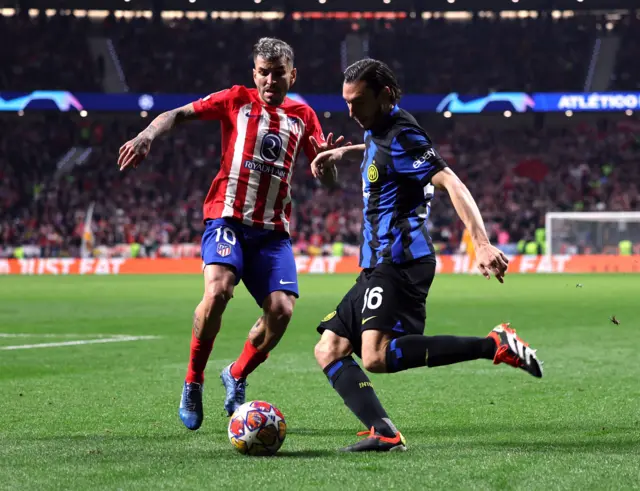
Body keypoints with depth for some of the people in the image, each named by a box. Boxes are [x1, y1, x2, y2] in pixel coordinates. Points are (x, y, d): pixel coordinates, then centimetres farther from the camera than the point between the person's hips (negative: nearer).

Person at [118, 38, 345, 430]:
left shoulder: (303, 116, 13)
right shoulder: (237, 100, 5)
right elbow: (178, 115, 2)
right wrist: (148, 136, -17)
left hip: (273, 230, 3)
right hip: (228, 217, -3)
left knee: (281, 310, -13)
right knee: (218, 290, -28)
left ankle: (237, 377, 16)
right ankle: (193, 383, -8)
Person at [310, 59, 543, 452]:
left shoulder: (401, 136, -13)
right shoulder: (380, 130, 17)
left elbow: (452, 183, -24)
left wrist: (482, 244, -36)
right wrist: (343, 152, 26)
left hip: (399, 262, -10)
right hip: (378, 266, 10)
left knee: (377, 357, -28)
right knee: (329, 350, 3)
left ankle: (495, 345, -24)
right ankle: (384, 434, -12)